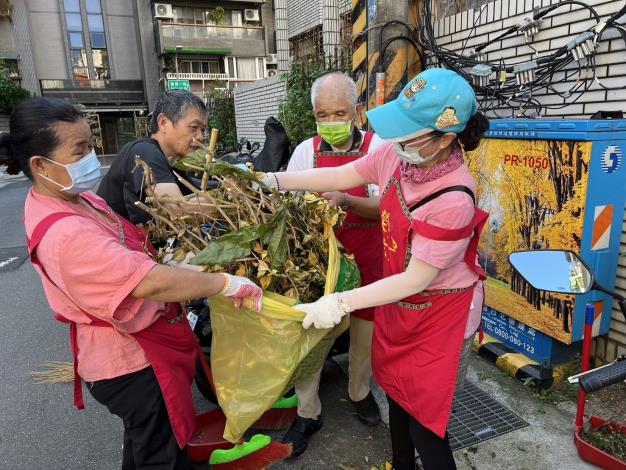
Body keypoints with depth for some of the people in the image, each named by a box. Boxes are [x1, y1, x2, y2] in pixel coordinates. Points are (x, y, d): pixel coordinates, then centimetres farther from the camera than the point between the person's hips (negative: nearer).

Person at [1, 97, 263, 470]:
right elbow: (152, 283, -38)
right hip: (131, 362, -9)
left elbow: (125, 259, 13)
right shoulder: (66, 234, -32)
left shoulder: (75, 199, 0)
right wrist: (228, 283, -30)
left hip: (132, 350, 10)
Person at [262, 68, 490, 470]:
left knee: (423, 420, 7)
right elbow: (341, 176, 2)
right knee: (395, 389, 25)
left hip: (434, 312, -7)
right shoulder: (398, 154, -12)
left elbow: (416, 279, -25)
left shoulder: (454, 200, -32)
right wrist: (274, 181, -1)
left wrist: (341, 303, -24)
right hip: (396, 301, 7)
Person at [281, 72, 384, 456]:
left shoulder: (376, 147, -7)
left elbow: (384, 206, -12)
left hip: (365, 258, -1)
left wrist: (345, 200, -28)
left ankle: (360, 392, 43)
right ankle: (308, 412, 25)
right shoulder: (305, 151, 0)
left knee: (364, 328, 16)